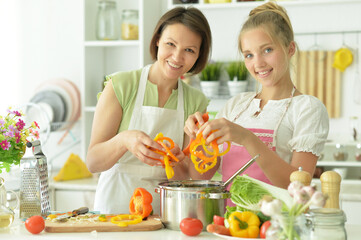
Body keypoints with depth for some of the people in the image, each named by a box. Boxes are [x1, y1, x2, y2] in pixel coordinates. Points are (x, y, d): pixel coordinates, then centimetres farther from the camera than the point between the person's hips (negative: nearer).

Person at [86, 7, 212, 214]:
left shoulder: (196, 102, 6)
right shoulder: (121, 85, -4)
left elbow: (187, 176, 5)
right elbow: (93, 163, -6)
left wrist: (174, 161, -16)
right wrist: (124, 140, -25)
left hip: (164, 213, 3)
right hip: (115, 207, -3)